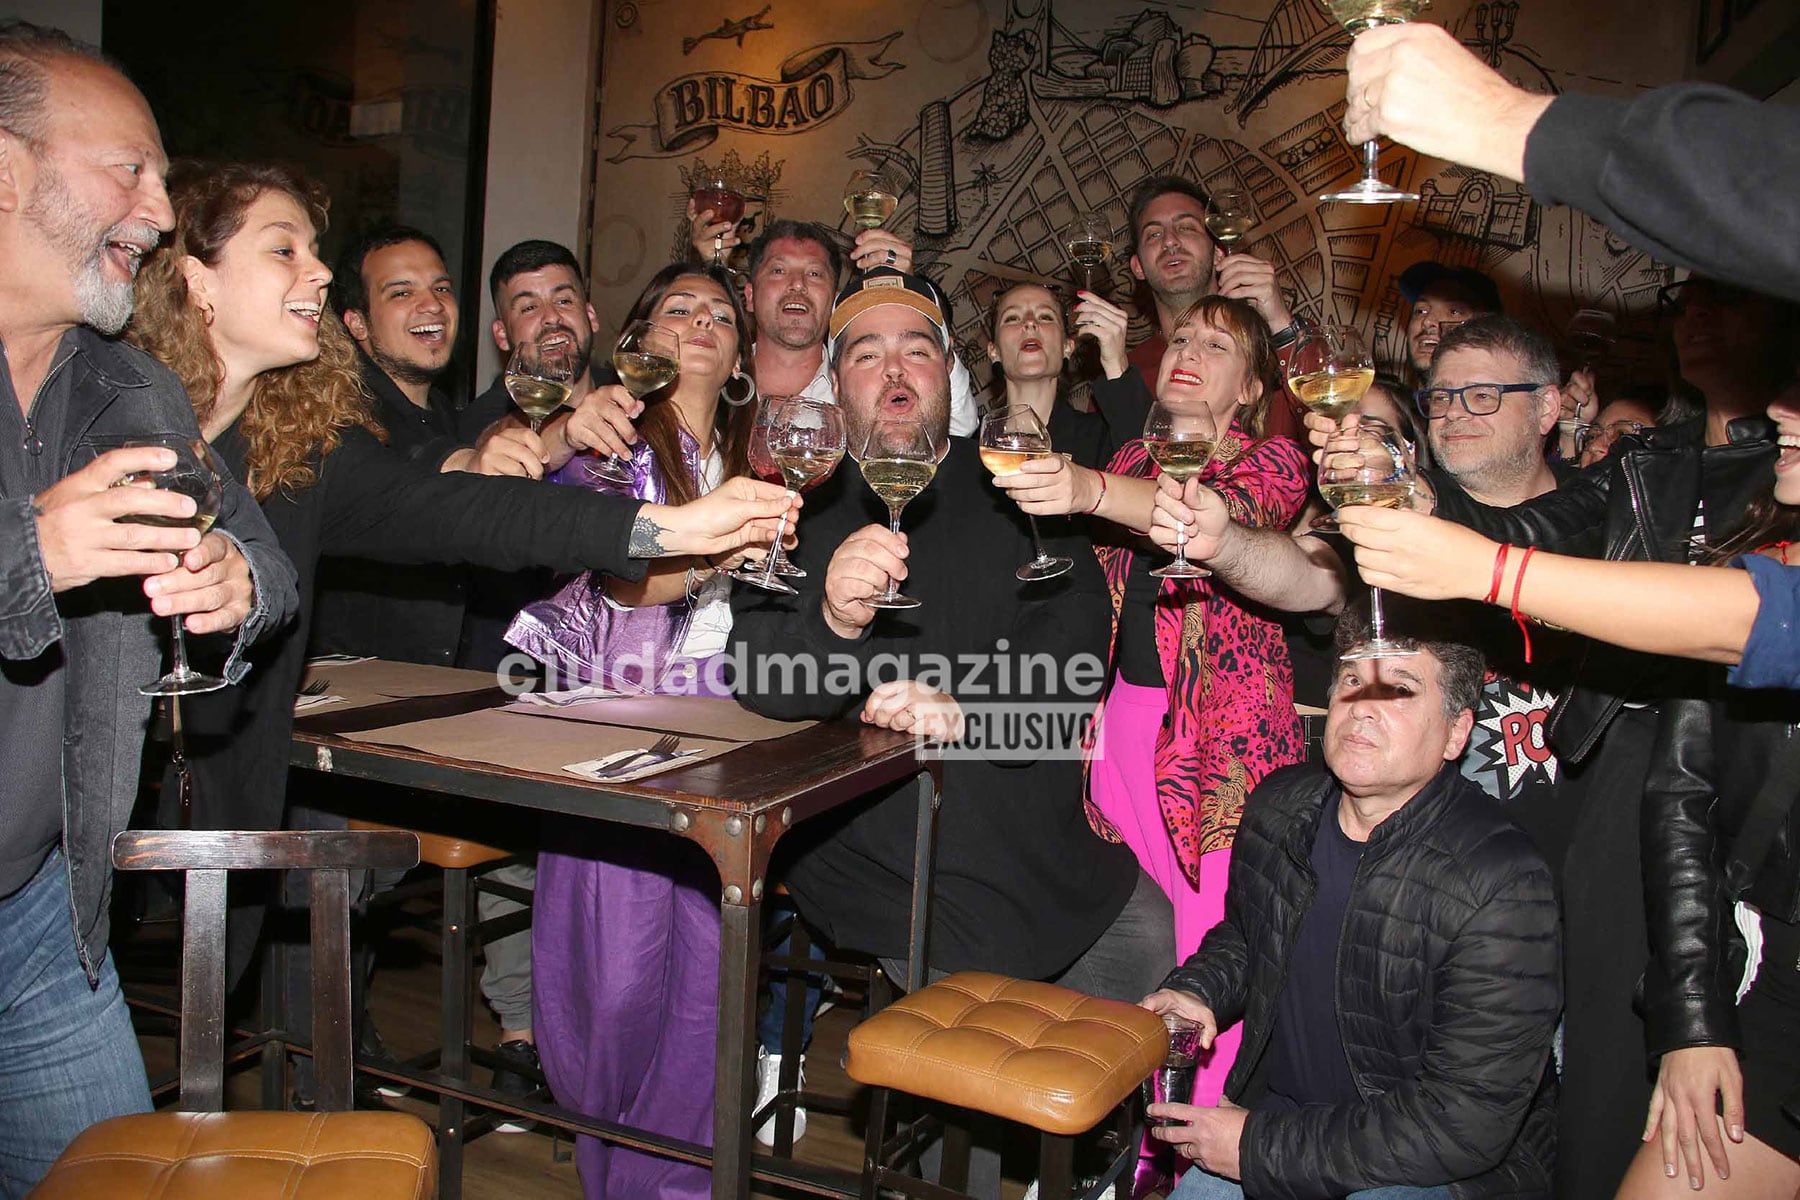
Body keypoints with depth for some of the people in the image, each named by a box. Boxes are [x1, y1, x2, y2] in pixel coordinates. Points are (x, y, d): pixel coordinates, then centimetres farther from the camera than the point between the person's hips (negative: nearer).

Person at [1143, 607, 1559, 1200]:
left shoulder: (1503, 885, -22)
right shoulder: (1279, 804, -2)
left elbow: (1464, 1122, -24)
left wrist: (1261, 1147, -20)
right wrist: (1197, 991, -3)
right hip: (1276, 1118, 6)